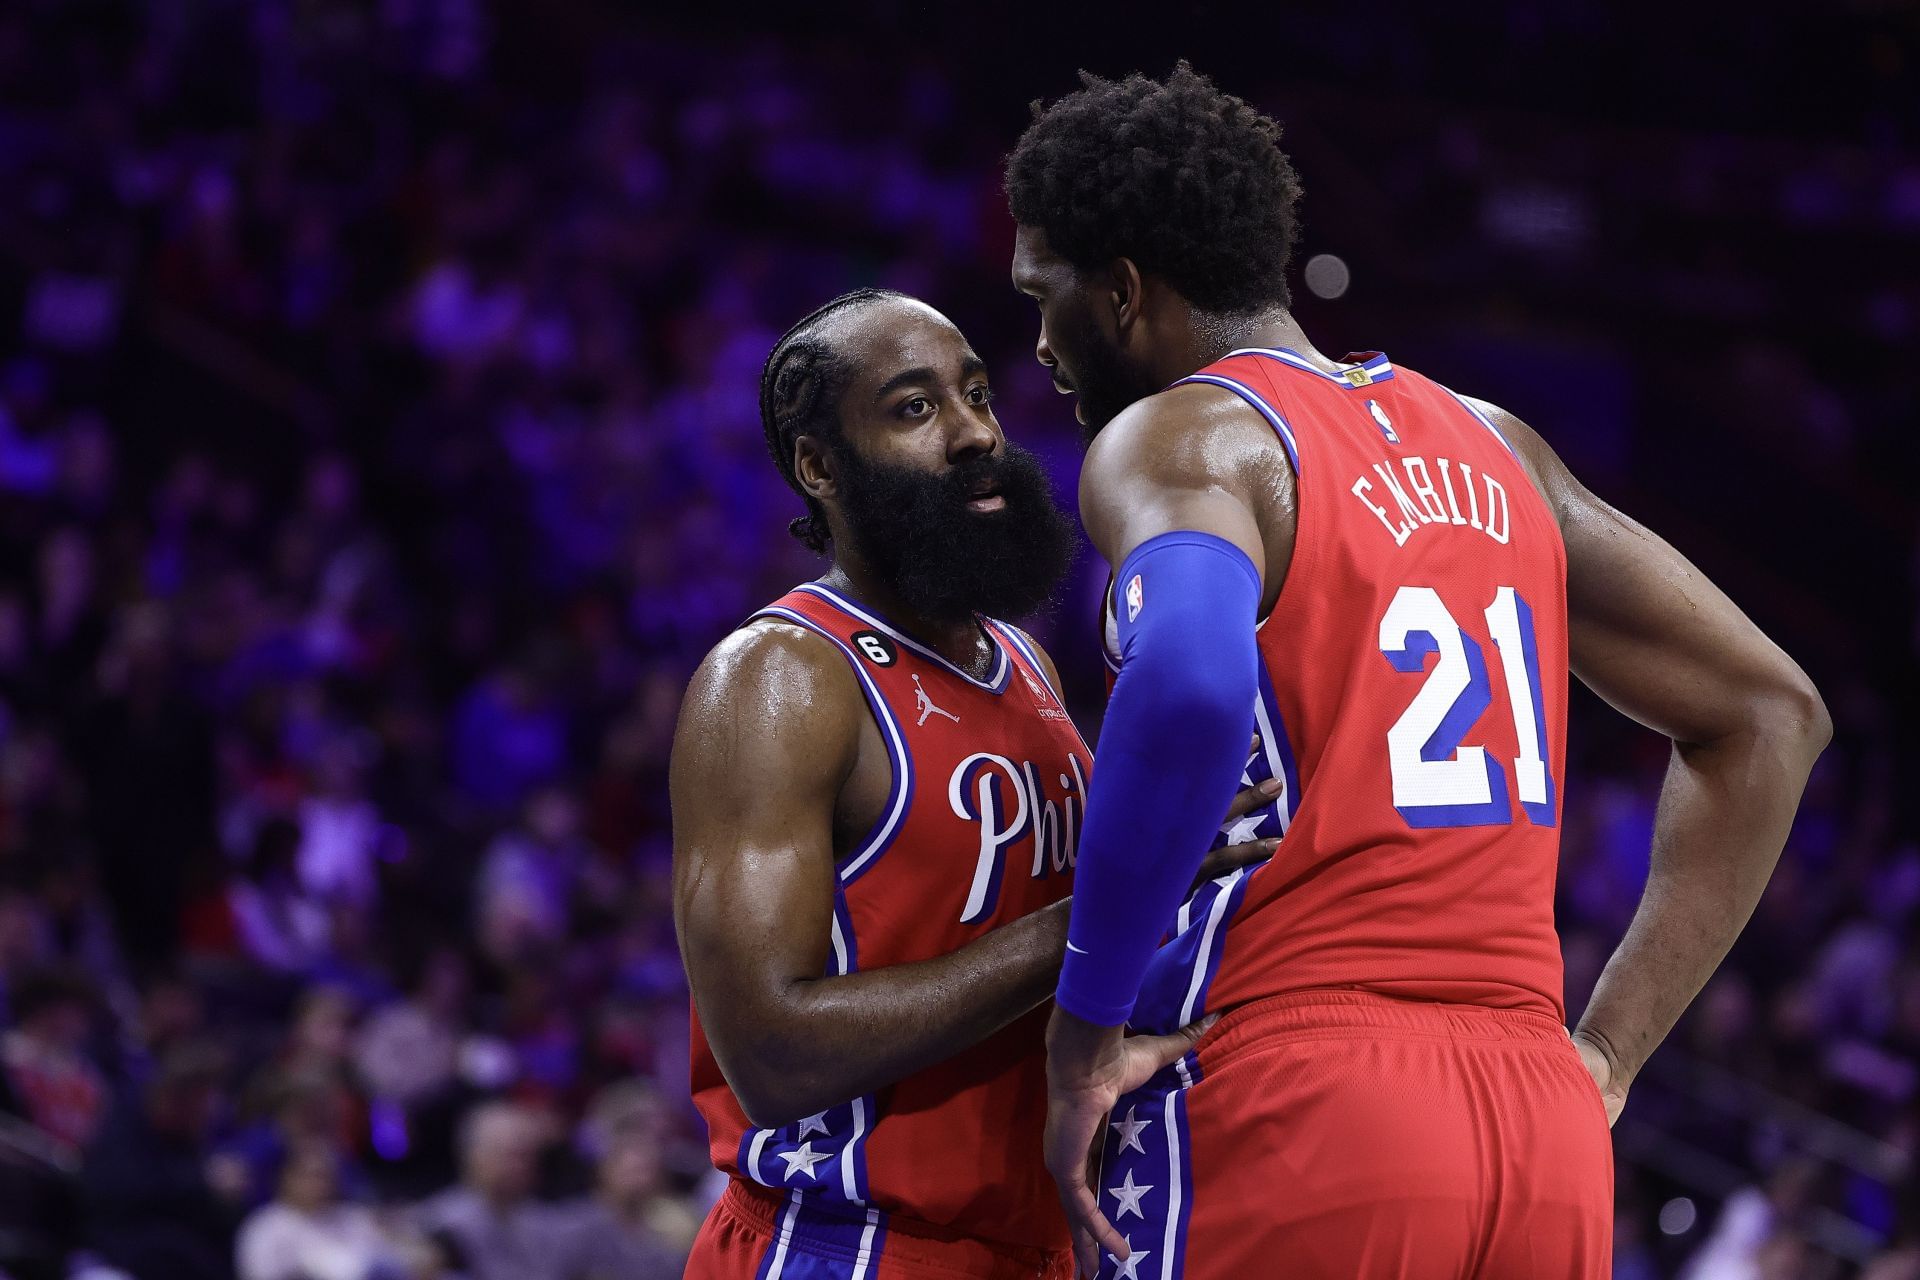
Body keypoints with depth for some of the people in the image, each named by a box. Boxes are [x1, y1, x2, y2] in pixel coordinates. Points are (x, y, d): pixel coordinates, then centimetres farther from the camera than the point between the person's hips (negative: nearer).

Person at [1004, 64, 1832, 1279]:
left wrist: (1084, 1037, -16)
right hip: (1547, 1134, 7)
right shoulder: (1489, 447, 19)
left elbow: (1191, 685, -25)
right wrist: (1607, 1053, 16)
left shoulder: (1176, 438, -2)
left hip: (1287, 1111, -7)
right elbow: (1772, 712, 22)